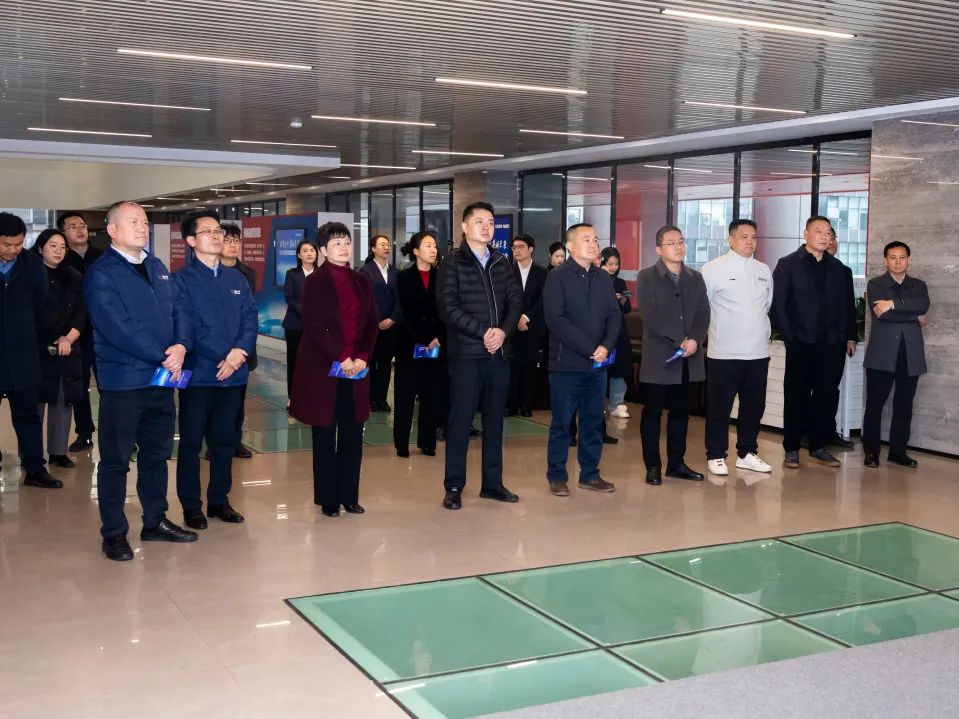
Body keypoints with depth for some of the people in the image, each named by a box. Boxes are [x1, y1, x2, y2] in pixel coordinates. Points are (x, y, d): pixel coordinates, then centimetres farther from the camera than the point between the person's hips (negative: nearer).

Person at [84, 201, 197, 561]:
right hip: (122, 382, -7)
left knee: (157, 454, 16)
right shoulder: (101, 274, -10)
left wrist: (181, 346, -12)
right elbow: (118, 329, -19)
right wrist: (163, 356, -16)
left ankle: (155, 521, 29)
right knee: (115, 459, 3)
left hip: (162, 378, 7)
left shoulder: (157, 268, 13)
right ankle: (113, 533, 14)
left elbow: (182, 308, 7)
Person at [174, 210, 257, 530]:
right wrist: (225, 355, -16)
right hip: (198, 372, -5)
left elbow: (250, 318, 6)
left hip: (234, 373, 5)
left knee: (225, 440, 12)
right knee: (191, 441, 4)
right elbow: (186, 326, -12)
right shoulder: (181, 279, -5)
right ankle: (191, 505, 14)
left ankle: (219, 500, 24)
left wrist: (240, 351, -12)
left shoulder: (237, 279, 12)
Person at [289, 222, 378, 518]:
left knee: (353, 435, 5)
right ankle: (327, 499, 11)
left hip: (356, 367, 4)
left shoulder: (361, 281, 11)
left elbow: (372, 323, 9)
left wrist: (362, 357, -6)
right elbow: (313, 326, -10)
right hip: (322, 368, -4)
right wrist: (340, 358, -16)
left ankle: (349, 496, 15)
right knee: (325, 436, 3)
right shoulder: (315, 282, -2)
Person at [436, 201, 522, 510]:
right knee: (460, 419, -1)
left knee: (494, 418, 10)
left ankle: (492, 483, 19)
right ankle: (454, 486, 7)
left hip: (499, 352, 5)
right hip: (466, 353, -5)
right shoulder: (453, 262, -3)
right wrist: (483, 332, -16)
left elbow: (516, 300, 7)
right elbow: (448, 307, -12)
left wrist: (503, 331, -11)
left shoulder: (501, 263, 13)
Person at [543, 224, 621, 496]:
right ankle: (557, 477, 12)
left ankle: (590, 474, 21)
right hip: (566, 364, -5)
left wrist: (606, 346, -10)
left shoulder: (604, 278, 11)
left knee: (593, 422, 10)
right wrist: (590, 348, -16)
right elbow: (556, 319, -14)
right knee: (561, 423, 2)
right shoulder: (558, 277, -6)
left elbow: (614, 315, 8)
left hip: (597, 364, 5)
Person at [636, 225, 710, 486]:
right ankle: (653, 465, 11)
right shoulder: (646, 277, -2)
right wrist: (679, 340, -16)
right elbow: (650, 316, -13)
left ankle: (676, 463, 20)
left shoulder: (695, 278, 13)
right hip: (658, 358, -4)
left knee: (680, 412, 10)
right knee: (652, 412, 3)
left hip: (689, 358, 5)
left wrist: (694, 341, -13)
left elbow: (703, 313, 5)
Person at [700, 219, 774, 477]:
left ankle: (746, 453, 24)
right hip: (724, 352, -5)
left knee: (754, 406, 12)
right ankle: (716, 456, 13)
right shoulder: (714, 268, -6)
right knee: (719, 407, 3)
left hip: (758, 352, 5)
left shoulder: (763, 270, 10)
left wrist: (762, 331, 17)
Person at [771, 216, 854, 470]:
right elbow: (778, 304, -5)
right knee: (796, 397, 4)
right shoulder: (788, 264, -1)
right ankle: (791, 449, 11)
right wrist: (789, 337, -9)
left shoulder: (838, 268, 11)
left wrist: (844, 336, 2)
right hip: (800, 344, -3)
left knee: (825, 397, 7)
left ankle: (818, 447, 18)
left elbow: (845, 305, 12)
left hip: (831, 345, 4)